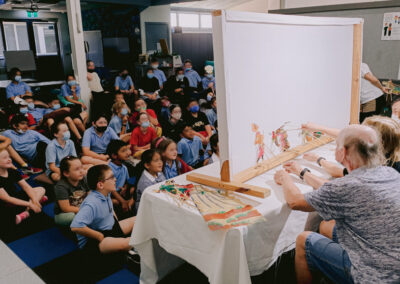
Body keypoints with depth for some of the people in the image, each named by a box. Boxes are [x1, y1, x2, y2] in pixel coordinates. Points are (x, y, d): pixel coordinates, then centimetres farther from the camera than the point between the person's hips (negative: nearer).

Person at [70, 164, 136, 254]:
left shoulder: (106, 194, 1)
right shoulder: (92, 204, -27)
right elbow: (76, 226, -38)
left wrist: (116, 221, 10)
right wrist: (99, 236, -25)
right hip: (92, 241, -10)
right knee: (127, 243, -33)